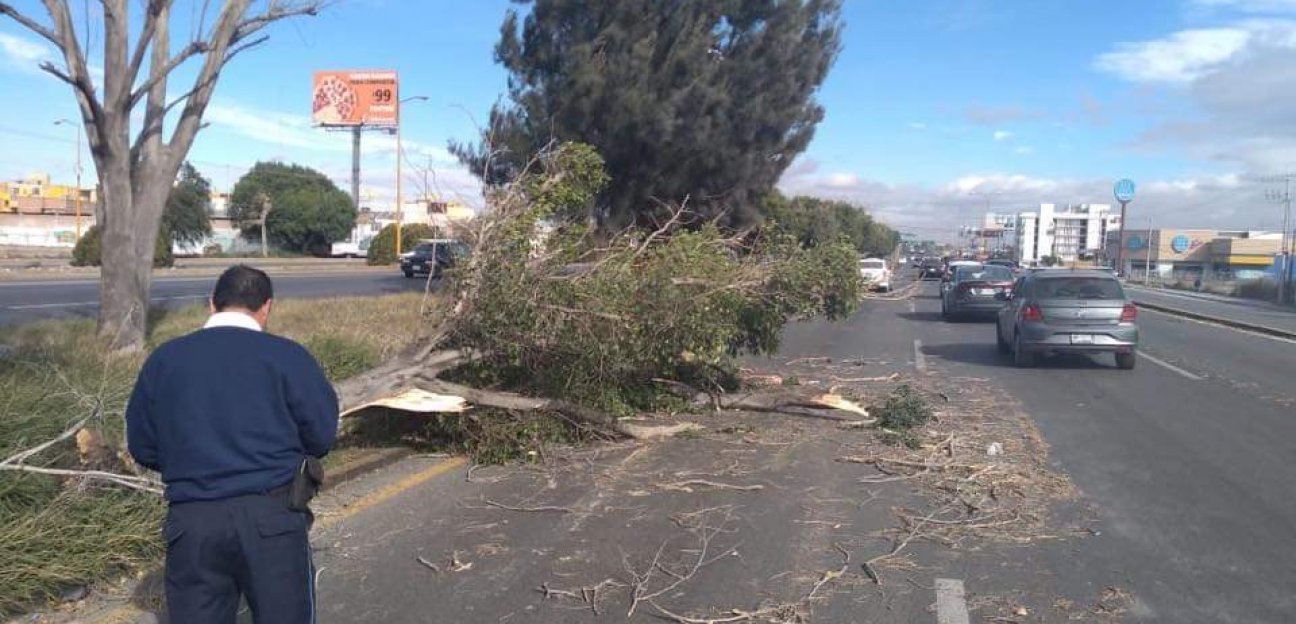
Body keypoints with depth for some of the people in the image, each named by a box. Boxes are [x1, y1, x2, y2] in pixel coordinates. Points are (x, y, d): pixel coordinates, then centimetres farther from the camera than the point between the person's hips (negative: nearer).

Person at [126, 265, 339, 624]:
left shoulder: (164, 359, 6)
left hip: (191, 521, 3)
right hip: (271, 515, -3)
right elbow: (323, 435, -1)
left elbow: (142, 448, 12)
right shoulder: (286, 355, -4)